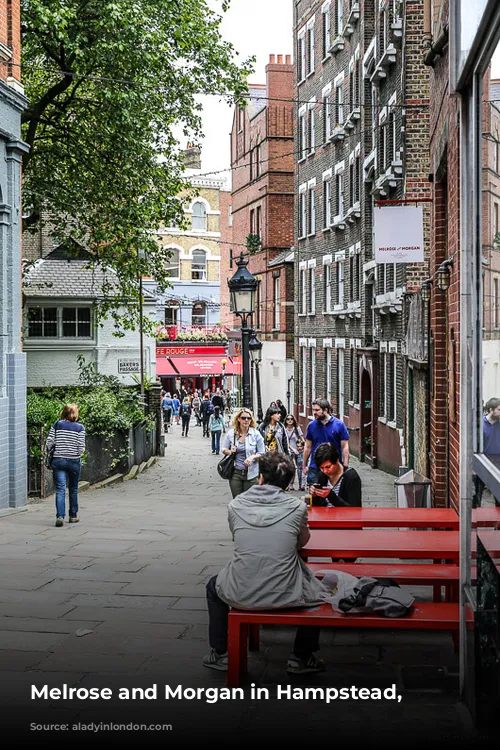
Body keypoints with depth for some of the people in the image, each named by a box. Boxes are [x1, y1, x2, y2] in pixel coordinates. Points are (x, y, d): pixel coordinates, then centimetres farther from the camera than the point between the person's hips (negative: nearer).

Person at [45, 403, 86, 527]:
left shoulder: (56, 425, -1)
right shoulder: (80, 428, -4)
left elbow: (49, 443, -3)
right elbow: (81, 448, -8)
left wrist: (48, 451, 18)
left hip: (58, 460, 1)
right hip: (74, 461, 0)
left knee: (60, 489, -2)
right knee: (73, 489, 15)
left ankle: (60, 516, -17)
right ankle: (73, 516, 24)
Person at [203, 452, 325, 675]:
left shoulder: (236, 505, 0)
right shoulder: (297, 507, -4)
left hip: (241, 595, 2)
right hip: (285, 597, -1)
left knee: (213, 587, 36)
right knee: (317, 591, 31)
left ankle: (220, 655, 39)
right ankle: (301, 658, 32)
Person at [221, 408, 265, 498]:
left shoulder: (256, 434, -2)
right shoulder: (230, 433, 1)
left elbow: (261, 453, 2)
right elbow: (224, 449, 11)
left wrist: (252, 457, -18)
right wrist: (230, 451, -12)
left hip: (251, 473, -1)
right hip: (235, 473, 1)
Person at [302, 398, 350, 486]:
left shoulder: (339, 424, -4)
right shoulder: (311, 425, 3)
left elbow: (345, 447, -2)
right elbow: (308, 447, 11)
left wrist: (345, 467, -7)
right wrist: (304, 466, 11)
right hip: (314, 468, 2)